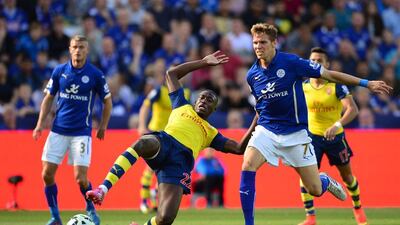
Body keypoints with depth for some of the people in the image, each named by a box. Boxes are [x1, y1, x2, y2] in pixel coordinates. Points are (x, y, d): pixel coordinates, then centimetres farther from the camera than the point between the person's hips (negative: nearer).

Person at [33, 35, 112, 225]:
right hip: (58, 130, 3)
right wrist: (41, 123, 0)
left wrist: (103, 127, 4)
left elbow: (107, 101, 7)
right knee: (47, 174, -5)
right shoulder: (59, 71, 2)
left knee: (80, 179, -9)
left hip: (82, 132, -3)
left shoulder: (96, 74, -4)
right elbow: (48, 98, 10)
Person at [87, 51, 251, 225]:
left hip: (180, 163, 0)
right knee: (143, 144, -43)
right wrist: (203, 63, 39)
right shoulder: (182, 107, 34)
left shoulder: (211, 133, 33)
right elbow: (171, 73, 39)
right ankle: (103, 189, -50)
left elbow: (239, 148, 25)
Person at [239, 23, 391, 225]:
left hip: (295, 133, -3)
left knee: (315, 190, -2)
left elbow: (329, 74, -8)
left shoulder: (291, 62, -12)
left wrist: (366, 83, -9)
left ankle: (325, 181, 38)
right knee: (247, 167, -24)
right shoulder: (252, 75, 1)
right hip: (266, 130, 3)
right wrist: (249, 133, 21)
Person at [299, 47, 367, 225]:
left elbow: (353, 109, -26)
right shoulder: (304, 86, -4)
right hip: (313, 135, 2)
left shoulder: (336, 85, -15)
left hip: (335, 136, -2)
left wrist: (337, 125, -40)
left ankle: (358, 208, 39)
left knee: (346, 175, 14)